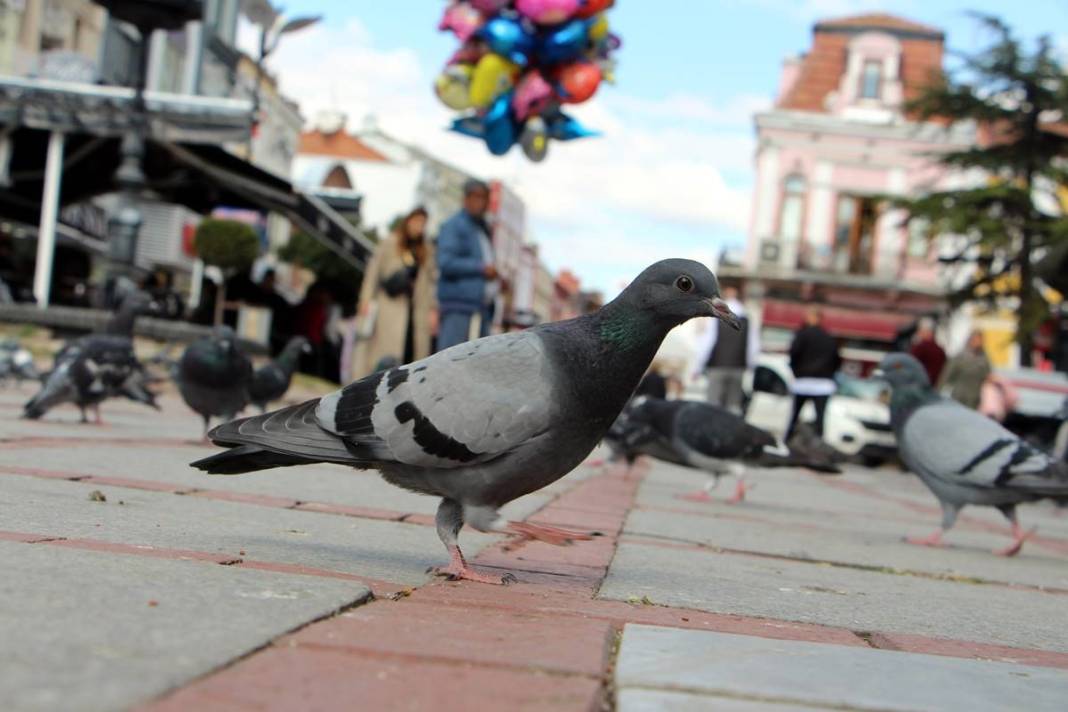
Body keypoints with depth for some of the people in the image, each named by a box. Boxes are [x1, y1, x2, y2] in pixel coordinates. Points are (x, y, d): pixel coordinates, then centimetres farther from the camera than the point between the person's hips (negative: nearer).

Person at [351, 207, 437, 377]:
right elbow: (373, 272, 4)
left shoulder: (427, 250, 17)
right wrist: (366, 300, -4)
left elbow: (430, 280, 16)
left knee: (412, 352, -5)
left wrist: (433, 309, 9)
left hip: (417, 309, 4)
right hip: (390, 308, -4)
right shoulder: (389, 243, 5)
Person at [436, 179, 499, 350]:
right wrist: (481, 268, -14)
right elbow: (446, 263, -15)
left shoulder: (484, 229, 24)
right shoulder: (453, 226, -3)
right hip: (459, 305, -9)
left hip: (483, 307, 9)